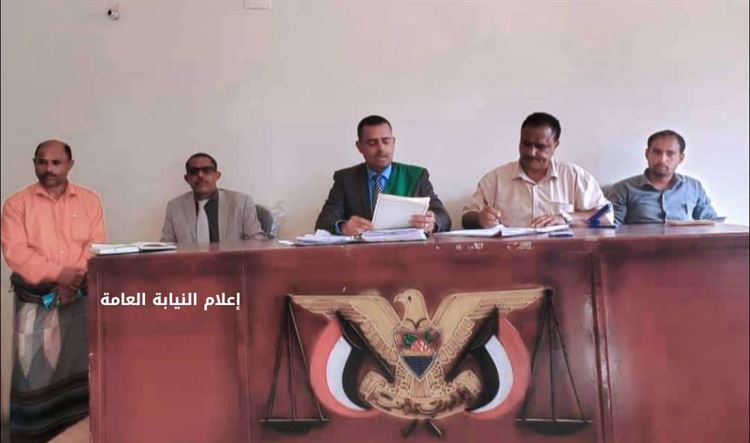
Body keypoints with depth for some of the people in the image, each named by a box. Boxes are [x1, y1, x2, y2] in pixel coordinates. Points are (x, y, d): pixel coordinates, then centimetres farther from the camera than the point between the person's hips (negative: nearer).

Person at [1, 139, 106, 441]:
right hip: (35, 299, -1)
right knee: (33, 371, -2)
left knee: (81, 368, 8)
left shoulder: (89, 200, 6)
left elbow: (96, 247, -1)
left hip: (81, 297, 2)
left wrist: (74, 282, -14)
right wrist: (57, 274, -19)